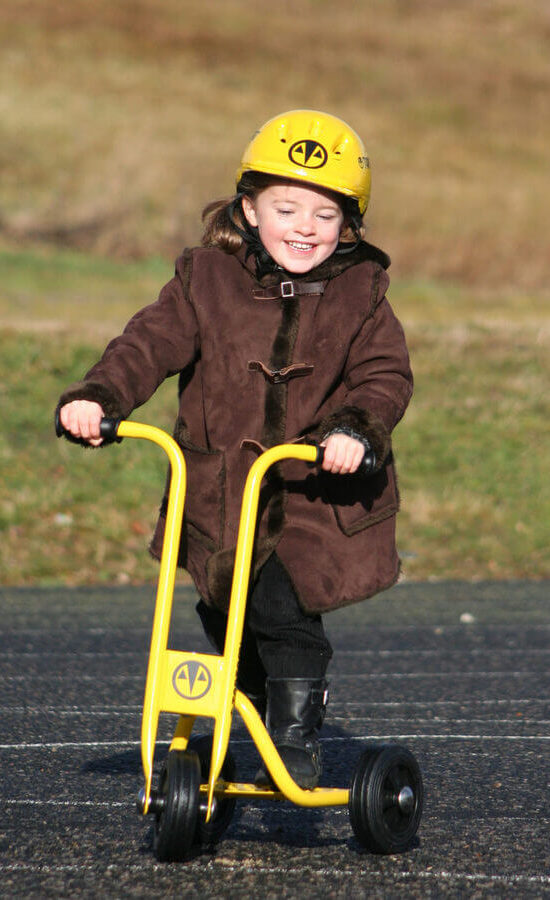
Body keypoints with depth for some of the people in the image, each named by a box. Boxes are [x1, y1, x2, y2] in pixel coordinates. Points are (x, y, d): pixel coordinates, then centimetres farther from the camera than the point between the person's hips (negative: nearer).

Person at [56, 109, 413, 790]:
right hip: (221, 490, 2)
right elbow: (152, 344, -7)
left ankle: (297, 739, 1)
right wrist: (97, 396, -24)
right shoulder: (207, 279, 0)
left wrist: (355, 428, -27)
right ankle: (263, 711, 33)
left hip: (317, 492, -2)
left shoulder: (360, 293, 0)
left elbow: (386, 375, -6)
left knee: (285, 609, -15)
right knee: (226, 618, 6)